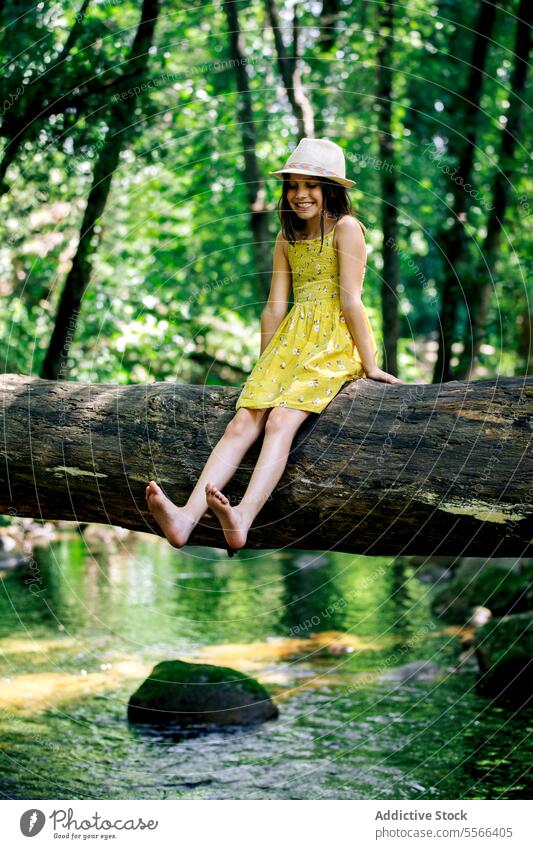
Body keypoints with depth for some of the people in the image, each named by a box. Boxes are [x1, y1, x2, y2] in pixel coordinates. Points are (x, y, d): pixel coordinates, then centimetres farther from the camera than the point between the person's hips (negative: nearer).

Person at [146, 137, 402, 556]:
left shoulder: (346, 228, -5)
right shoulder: (287, 238, 16)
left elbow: (350, 299, -12)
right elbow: (276, 305, 13)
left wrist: (369, 364, -12)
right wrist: (264, 368, 11)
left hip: (336, 342, -6)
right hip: (292, 341, 6)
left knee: (281, 420, -28)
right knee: (243, 421, -16)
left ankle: (243, 518, -48)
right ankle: (187, 516, -33)